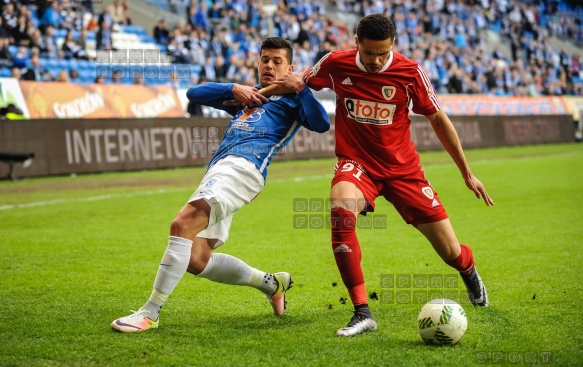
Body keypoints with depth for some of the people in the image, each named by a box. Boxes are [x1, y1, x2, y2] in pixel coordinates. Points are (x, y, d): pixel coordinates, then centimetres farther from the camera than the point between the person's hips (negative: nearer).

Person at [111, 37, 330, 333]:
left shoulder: (291, 101, 16)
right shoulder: (247, 97, 34)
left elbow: (321, 124, -4)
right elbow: (194, 93, 25)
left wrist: (300, 88, -8)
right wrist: (233, 89, 12)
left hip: (244, 166, -8)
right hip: (218, 169, 9)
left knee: (184, 223, -27)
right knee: (195, 261, 3)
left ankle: (150, 313, -25)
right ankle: (271, 283, 21)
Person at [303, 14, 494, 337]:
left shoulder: (410, 72, -11)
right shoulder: (336, 64, -9)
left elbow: (437, 119, 0)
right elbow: (301, 83, 12)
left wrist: (467, 174, 4)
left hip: (402, 168, 0)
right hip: (356, 163, 0)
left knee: (451, 252, 0)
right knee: (339, 211, -37)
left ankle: (470, 274, 42)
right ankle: (362, 313, -30)